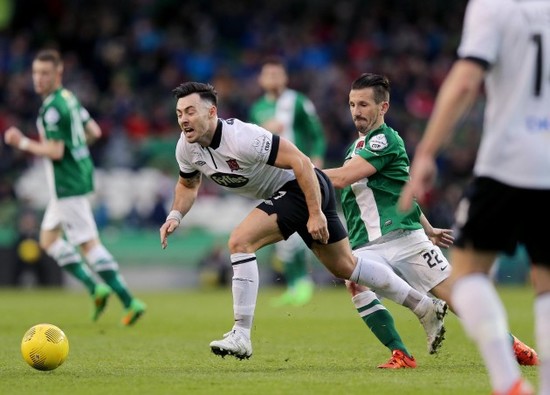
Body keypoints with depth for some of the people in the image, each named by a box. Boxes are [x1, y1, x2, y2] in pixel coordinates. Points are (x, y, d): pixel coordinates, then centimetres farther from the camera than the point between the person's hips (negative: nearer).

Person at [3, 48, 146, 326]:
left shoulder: (52, 108, -18)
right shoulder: (69, 98, 11)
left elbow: (55, 151, -23)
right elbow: (94, 132, 18)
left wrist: (23, 143, -13)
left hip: (67, 185, -10)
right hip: (80, 172, 10)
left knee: (88, 243, -8)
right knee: (48, 239, 17)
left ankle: (128, 301, -9)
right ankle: (96, 288, 10)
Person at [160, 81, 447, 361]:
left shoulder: (241, 138, -30)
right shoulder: (187, 148, -6)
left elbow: (300, 161, -28)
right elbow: (188, 185, 15)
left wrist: (315, 213, -27)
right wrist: (175, 215, -3)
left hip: (304, 188, -9)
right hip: (284, 193, 9)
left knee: (240, 242, -23)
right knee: (346, 267, 17)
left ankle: (240, 335, -18)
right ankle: (426, 308, 29)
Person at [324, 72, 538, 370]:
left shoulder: (385, 139, -8)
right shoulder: (357, 146, 21)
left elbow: (341, 178, -19)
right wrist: (428, 228, 29)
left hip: (403, 237, -7)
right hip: (365, 245, 7)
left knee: (454, 295, -4)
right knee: (356, 286, -25)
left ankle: (509, 344, 15)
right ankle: (400, 355, -21)